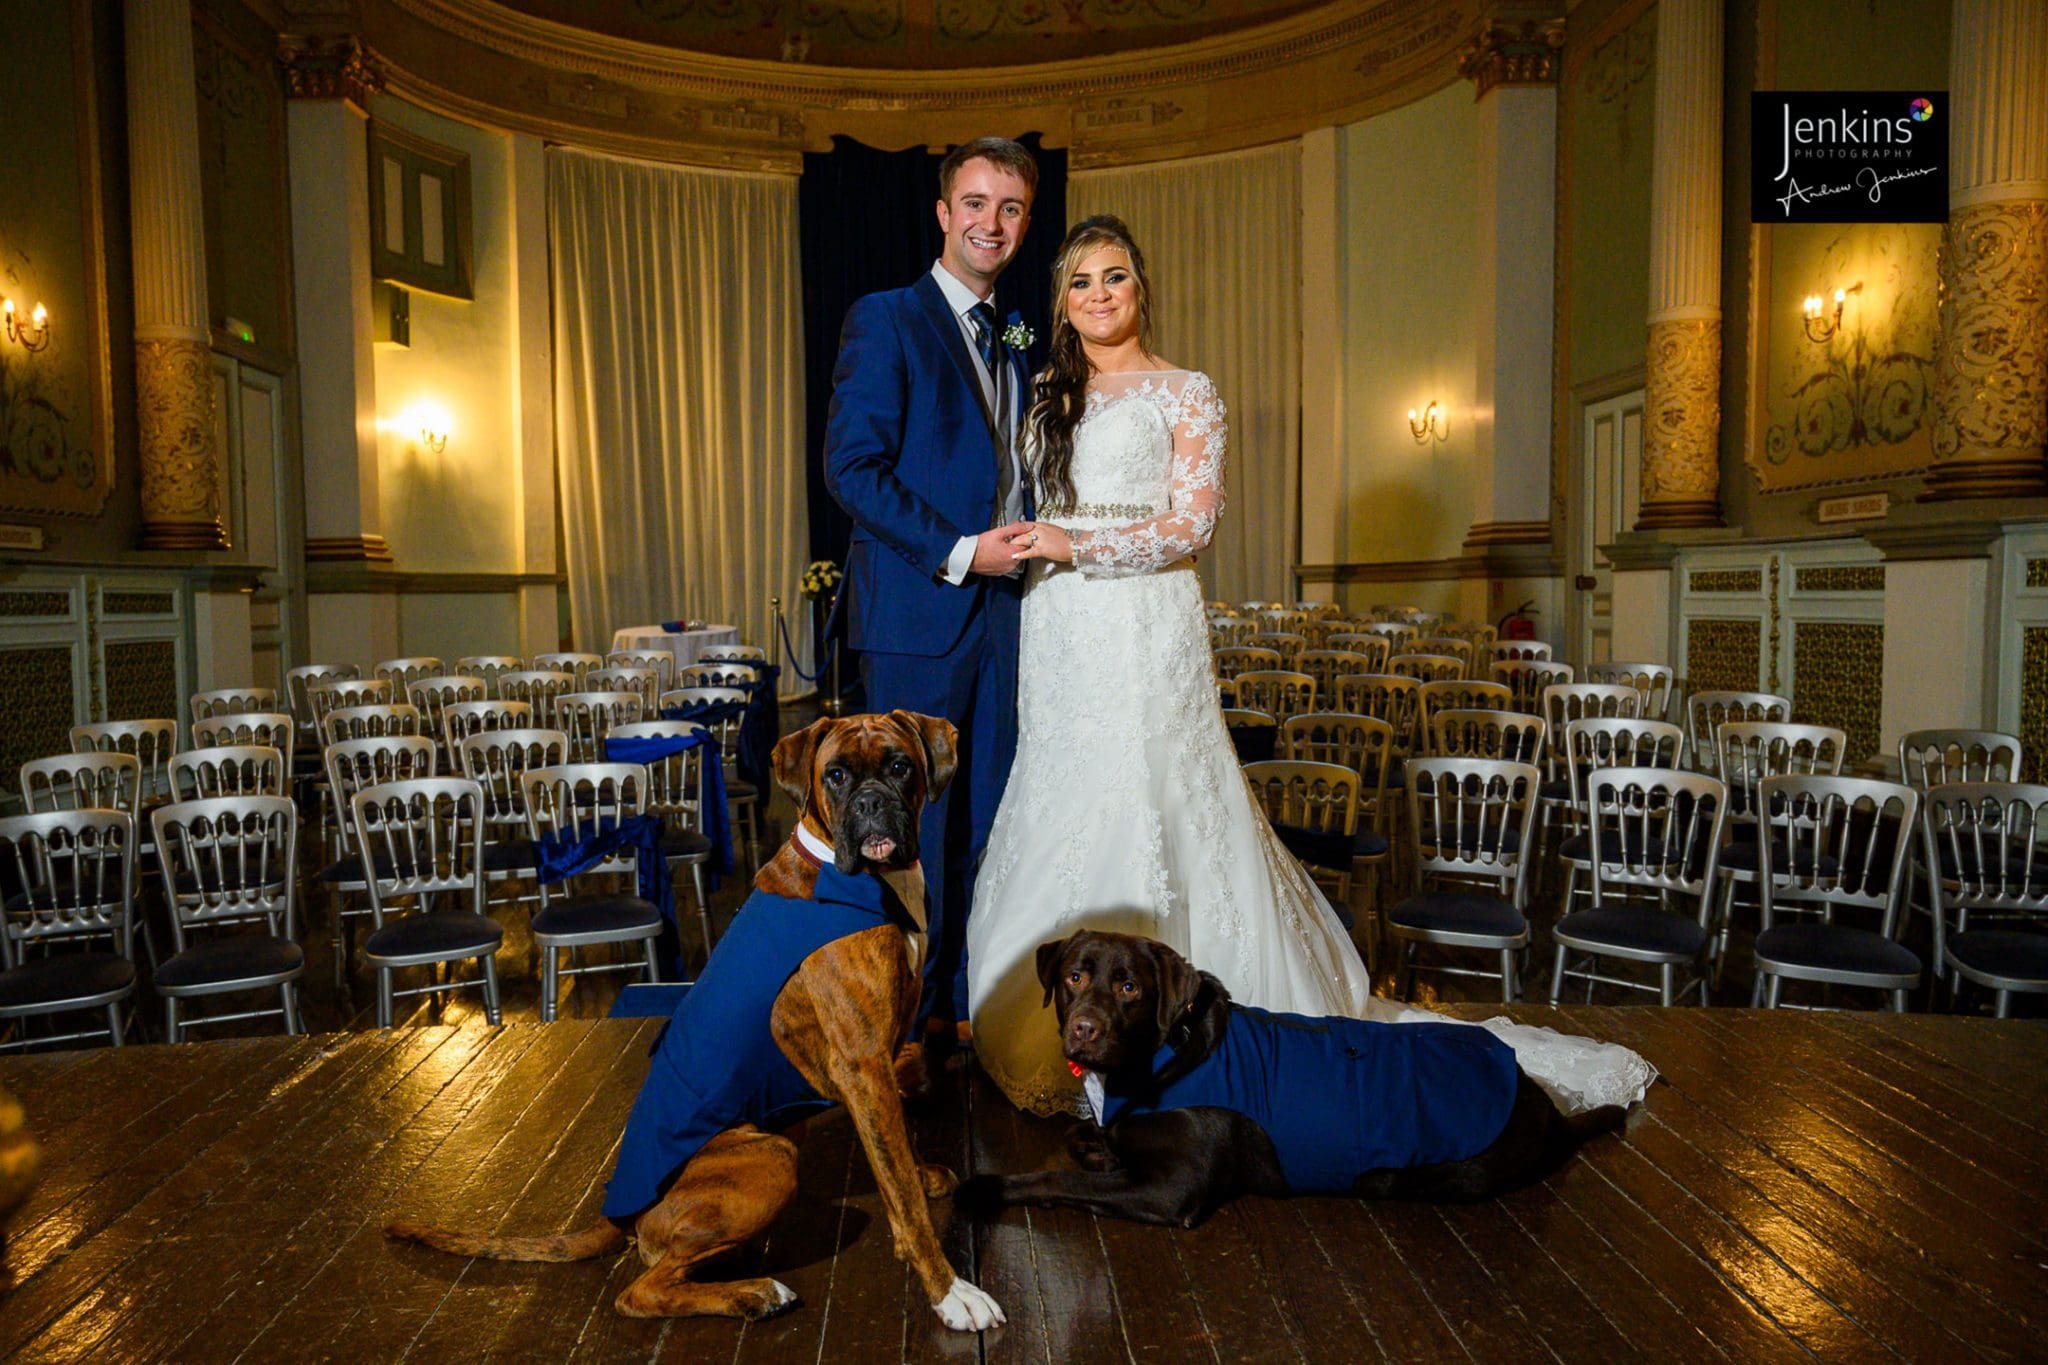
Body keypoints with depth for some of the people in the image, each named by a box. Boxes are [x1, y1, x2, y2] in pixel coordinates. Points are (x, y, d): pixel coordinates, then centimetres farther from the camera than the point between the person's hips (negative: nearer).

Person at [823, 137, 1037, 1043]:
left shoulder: (1017, 345, 19)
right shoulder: (884, 320, -2)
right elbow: (851, 466, -11)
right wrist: (957, 553, -15)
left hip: (1001, 610, 6)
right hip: (916, 611, -6)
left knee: (984, 819, 10)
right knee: (917, 820, 0)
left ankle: (966, 1001, 23)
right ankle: (907, 1013, 14)